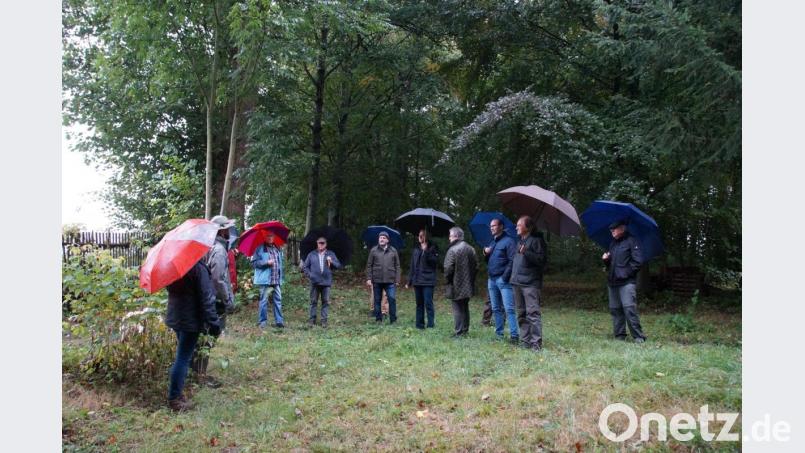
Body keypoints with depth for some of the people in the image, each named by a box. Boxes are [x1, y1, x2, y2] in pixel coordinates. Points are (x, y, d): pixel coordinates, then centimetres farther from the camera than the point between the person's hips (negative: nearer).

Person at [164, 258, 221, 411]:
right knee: (183, 358, -2)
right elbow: (206, 298, -20)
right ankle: (174, 398, 4)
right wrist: (214, 323, -16)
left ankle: (176, 393, 29)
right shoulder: (198, 267, -19)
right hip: (191, 319, -8)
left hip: (175, 317, 8)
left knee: (182, 356, 21)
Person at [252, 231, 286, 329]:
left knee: (278, 300, 2)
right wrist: (266, 262, -16)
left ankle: (279, 321, 6)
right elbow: (254, 262, -6)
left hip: (276, 280, 5)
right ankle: (262, 321, 9)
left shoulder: (277, 249, 16)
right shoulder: (260, 249, -1)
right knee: (264, 301, 0)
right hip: (265, 280, -5)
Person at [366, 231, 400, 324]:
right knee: (377, 300, 7)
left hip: (390, 280, 0)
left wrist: (397, 279, 1)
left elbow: (397, 266, 7)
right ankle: (378, 319, 17)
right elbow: (369, 265, 4)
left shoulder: (393, 250, 7)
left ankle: (393, 319, 1)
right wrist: (369, 278, -3)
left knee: (392, 299, -8)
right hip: (377, 280, 1)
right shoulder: (373, 250, 4)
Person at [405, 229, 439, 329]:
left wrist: (426, 251, -21)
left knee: (428, 303, -10)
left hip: (428, 280, -5)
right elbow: (412, 267, 16)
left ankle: (430, 324, -7)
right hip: (417, 281, 5)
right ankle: (419, 323, 15)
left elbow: (435, 261, -17)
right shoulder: (416, 250, 14)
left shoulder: (432, 248, 0)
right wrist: (409, 281, 14)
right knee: (419, 303, 10)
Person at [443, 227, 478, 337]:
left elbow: (448, 268, -19)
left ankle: (459, 332, 1)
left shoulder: (452, 250, -17)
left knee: (458, 309, -1)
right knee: (465, 307, 17)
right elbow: (475, 265, 10)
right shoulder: (470, 249, 7)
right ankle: (465, 329, 24)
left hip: (456, 285, -7)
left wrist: (447, 280, -4)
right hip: (468, 285, 7)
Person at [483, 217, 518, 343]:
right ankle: (499, 333, 17)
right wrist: (485, 253, 3)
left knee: (509, 308, -11)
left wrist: (505, 277, -17)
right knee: (496, 309, 11)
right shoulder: (491, 243, 19)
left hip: (503, 280, -8)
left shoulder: (508, 241, -4)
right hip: (492, 280, 8)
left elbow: (512, 261, -12)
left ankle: (514, 335, -11)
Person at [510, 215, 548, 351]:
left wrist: (526, 252, -23)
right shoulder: (519, 241, 20)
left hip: (530, 284, -9)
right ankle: (525, 340, 16)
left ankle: (536, 343, -11)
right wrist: (513, 276, 18)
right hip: (517, 282, 9)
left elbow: (542, 259, -14)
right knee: (521, 314, 10)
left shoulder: (536, 240, -5)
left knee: (533, 312, -12)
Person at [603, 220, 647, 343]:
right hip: (613, 282, 7)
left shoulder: (632, 241, -3)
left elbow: (638, 261, -10)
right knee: (615, 309, 6)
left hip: (627, 282, -7)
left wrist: (626, 273, -12)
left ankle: (638, 337, -10)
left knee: (629, 308, -15)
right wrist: (606, 259, 6)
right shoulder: (613, 243, 20)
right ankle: (619, 336, 13)